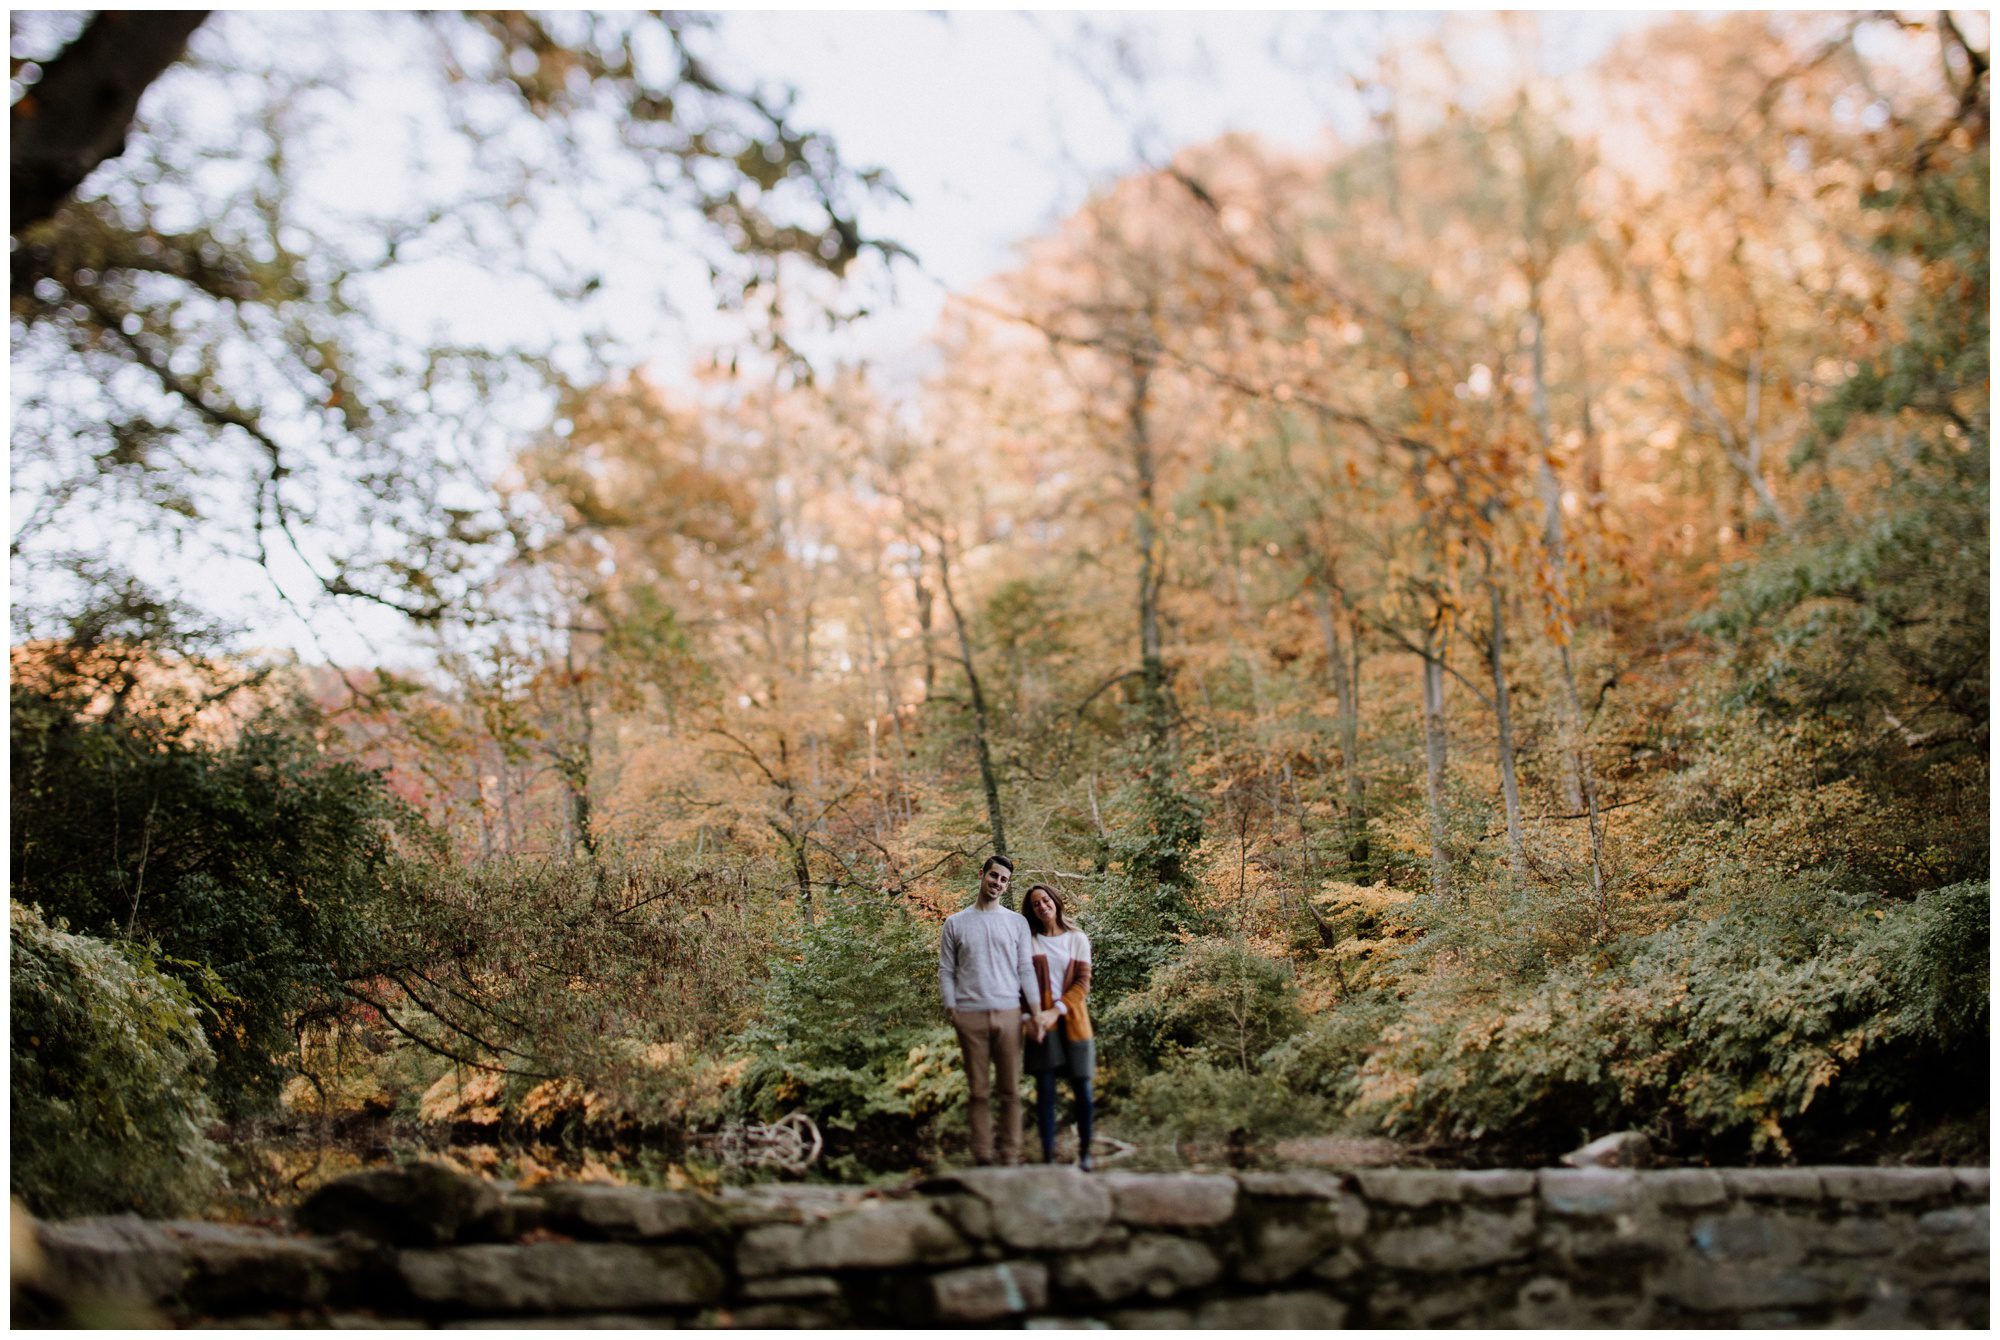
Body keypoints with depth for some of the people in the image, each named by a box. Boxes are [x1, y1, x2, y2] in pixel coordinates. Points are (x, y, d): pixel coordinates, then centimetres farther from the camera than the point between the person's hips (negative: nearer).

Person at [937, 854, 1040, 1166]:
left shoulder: (1017, 922, 11)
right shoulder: (955, 923, 9)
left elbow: (1026, 970, 7)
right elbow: (946, 972, 8)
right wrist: (952, 1010, -4)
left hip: (1008, 1013, 1)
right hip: (970, 1016, -1)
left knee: (1011, 1090, 0)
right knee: (979, 1091, 1)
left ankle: (1011, 1158, 4)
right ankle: (982, 1158, 4)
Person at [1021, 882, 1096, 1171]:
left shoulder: (1078, 939, 7)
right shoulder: (1030, 941, 7)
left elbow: (1083, 983, 1)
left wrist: (1057, 1011, -12)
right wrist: (1036, 1016, -14)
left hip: (1073, 1021, 0)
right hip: (1042, 1024, 0)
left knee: (1081, 1088, -1)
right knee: (1045, 1090, -3)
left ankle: (1084, 1152, 13)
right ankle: (1048, 1156, 1)